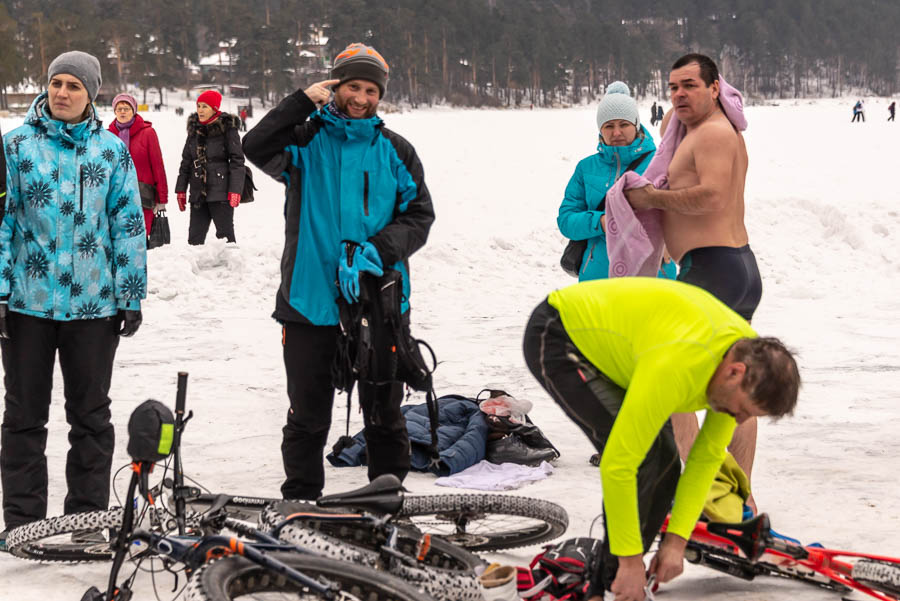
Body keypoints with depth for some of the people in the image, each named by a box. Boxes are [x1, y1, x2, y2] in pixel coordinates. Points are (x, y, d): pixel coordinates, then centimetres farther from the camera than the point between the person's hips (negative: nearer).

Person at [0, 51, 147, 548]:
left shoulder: (112, 150, 4)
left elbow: (129, 225, 6)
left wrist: (131, 295, 2)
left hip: (93, 302, 1)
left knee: (91, 413, 9)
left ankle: (88, 515, 20)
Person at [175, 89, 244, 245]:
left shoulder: (227, 129, -5)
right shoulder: (194, 128, 13)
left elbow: (237, 161, -8)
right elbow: (186, 161, 19)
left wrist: (235, 190, -16)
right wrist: (181, 190, 15)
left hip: (220, 192, -6)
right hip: (198, 193, 6)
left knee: (225, 235, -4)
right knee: (194, 237, 7)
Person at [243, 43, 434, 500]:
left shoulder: (395, 151, 8)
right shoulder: (306, 139, 4)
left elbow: (419, 215, 3)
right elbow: (257, 148, -14)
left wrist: (377, 250, -13)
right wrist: (302, 102, -17)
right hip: (310, 301, -1)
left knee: (384, 411, 11)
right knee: (308, 414, 8)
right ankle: (300, 498, 21)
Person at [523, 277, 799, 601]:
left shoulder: (749, 353, -14)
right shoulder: (676, 367, -40)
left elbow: (708, 455, -3)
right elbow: (617, 464, -36)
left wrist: (678, 539, -7)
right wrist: (631, 559, -27)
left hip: (602, 336, 9)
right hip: (554, 339, -8)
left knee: (665, 465, 0)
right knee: (641, 459, -21)